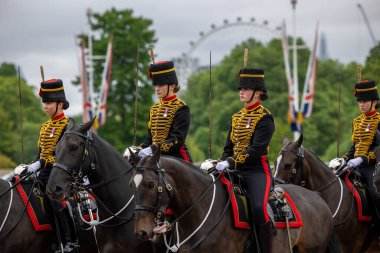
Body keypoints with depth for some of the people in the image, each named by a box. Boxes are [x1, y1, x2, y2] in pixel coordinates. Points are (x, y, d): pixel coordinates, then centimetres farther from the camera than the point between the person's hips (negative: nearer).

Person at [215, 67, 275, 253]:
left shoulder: (265, 118, -7)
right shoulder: (237, 117, 16)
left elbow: (256, 149, -18)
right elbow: (229, 147, 19)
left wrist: (231, 162, -26)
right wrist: (223, 164, -1)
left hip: (257, 170, -7)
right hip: (236, 171, 7)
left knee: (259, 208, -28)